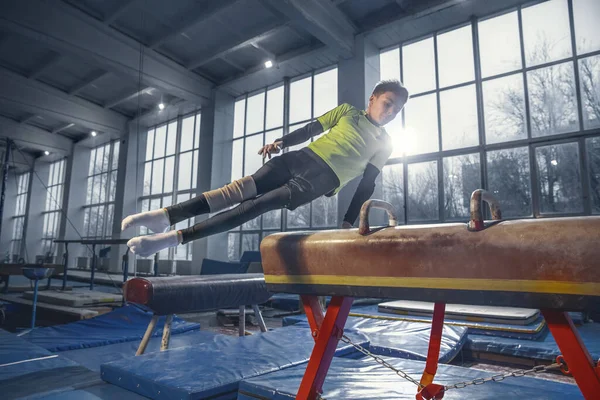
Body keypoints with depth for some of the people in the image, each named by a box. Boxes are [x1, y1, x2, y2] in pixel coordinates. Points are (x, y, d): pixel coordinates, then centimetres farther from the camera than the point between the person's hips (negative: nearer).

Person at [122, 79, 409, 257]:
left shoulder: (384, 145, 14)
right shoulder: (347, 111, 18)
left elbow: (367, 186, 9)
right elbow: (310, 129, 16)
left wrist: (349, 223, 1)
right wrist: (281, 142, 0)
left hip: (322, 180, -2)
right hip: (303, 158, 3)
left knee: (258, 204, -21)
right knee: (243, 187, -20)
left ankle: (176, 236, -27)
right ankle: (165, 215, -25)